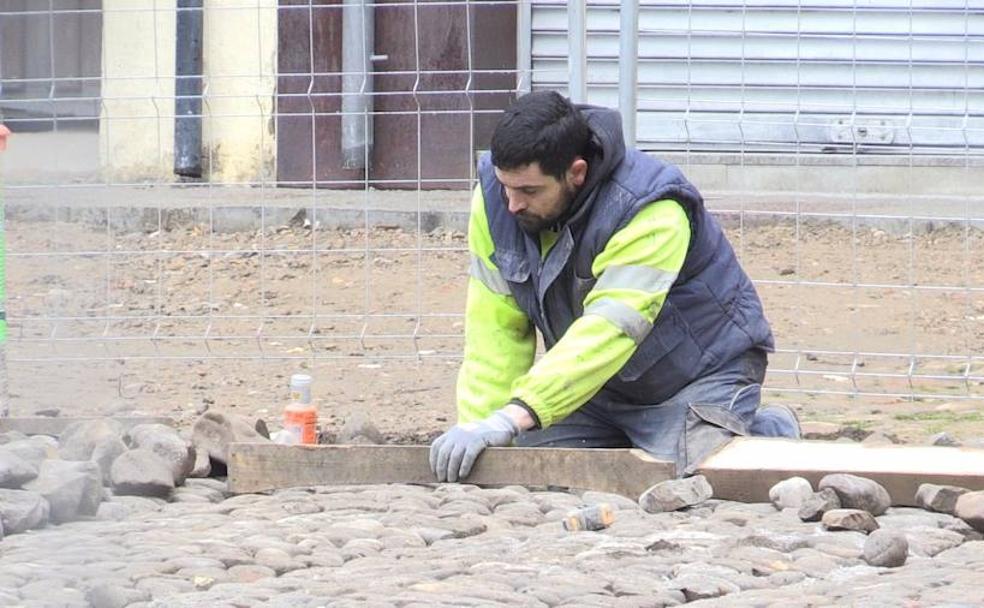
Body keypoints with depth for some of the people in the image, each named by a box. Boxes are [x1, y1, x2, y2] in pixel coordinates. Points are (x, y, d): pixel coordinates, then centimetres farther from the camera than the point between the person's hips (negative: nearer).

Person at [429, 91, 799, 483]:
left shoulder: (652, 215, -32)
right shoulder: (495, 197, -13)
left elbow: (610, 331, -41)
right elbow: (495, 327, -11)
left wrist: (511, 420, -50)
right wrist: (480, 428, -21)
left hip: (698, 374, -6)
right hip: (597, 383, 6)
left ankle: (768, 432, 7)